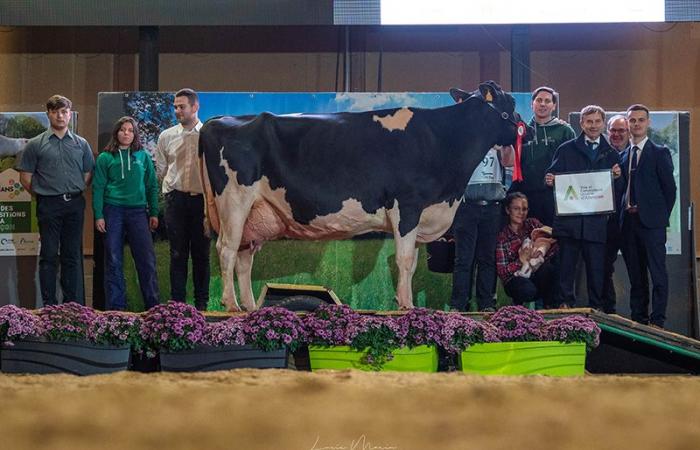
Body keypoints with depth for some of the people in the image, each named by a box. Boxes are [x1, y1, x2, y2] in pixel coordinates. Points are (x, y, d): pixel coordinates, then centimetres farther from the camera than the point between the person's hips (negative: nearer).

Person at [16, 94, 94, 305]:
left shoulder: (81, 144, 9)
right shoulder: (36, 144, 1)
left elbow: (88, 173, 12)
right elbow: (25, 177, 2)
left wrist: (75, 192, 4)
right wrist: (42, 194, 2)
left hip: (74, 204, 2)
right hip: (48, 206, -2)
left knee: (73, 256, 7)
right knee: (49, 256, 0)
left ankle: (75, 305, 13)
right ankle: (49, 306, 4)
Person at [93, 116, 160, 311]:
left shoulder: (143, 156, 9)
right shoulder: (105, 158, 5)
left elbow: (152, 185, 11)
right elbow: (98, 188, 3)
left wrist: (154, 213, 6)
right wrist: (98, 215, -4)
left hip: (138, 211, 1)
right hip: (113, 212, -1)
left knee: (147, 259, -4)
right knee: (113, 261, 2)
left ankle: (153, 304, 4)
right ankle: (116, 306, 8)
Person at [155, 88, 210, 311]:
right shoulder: (166, 137, 7)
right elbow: (161, 170, 13)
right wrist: (175, 183, 5)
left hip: (202, 198, -1)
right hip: (176, 198, 1)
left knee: (201, 253, 5)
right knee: (178, 253, 3)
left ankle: (201, 303, 11)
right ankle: (177, 302, 7)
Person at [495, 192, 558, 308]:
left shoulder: (533, 224, 3)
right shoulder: (502, 236, -6)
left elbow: (553, 244, -8)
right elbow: (502, 271, -10)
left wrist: (541, 252, -28)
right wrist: (521, 261, -23)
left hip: (537, 275, 3)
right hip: (515, 278, -3)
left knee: (549, 268, -31)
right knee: (528, 290, -36)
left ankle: (548, 304, -7)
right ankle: (518, 303, 1)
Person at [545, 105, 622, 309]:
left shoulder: (611, 154, 12)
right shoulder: (566, 150, 8)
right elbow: (554, 176, 5)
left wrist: (617, 177, -10)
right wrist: (550, 180, -17)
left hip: (597, 221, 1)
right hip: (569, 219, -1)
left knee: (596, 267, 2)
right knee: (566, 265, 0)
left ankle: (596, 308, 10)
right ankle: (565, 304, 7)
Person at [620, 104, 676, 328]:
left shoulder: (660, 153, -1)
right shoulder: (623, 155, 14)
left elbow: (669, 188, -2)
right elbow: (623, 188, 15)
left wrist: (661, 217, -4)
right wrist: (623, 213, 4)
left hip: (651, 222, -5)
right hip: (629, 221, 5)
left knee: (657, 273, -5)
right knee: (635, 274, 10)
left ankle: (657, 320, -4)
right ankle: (638, 319, 16)